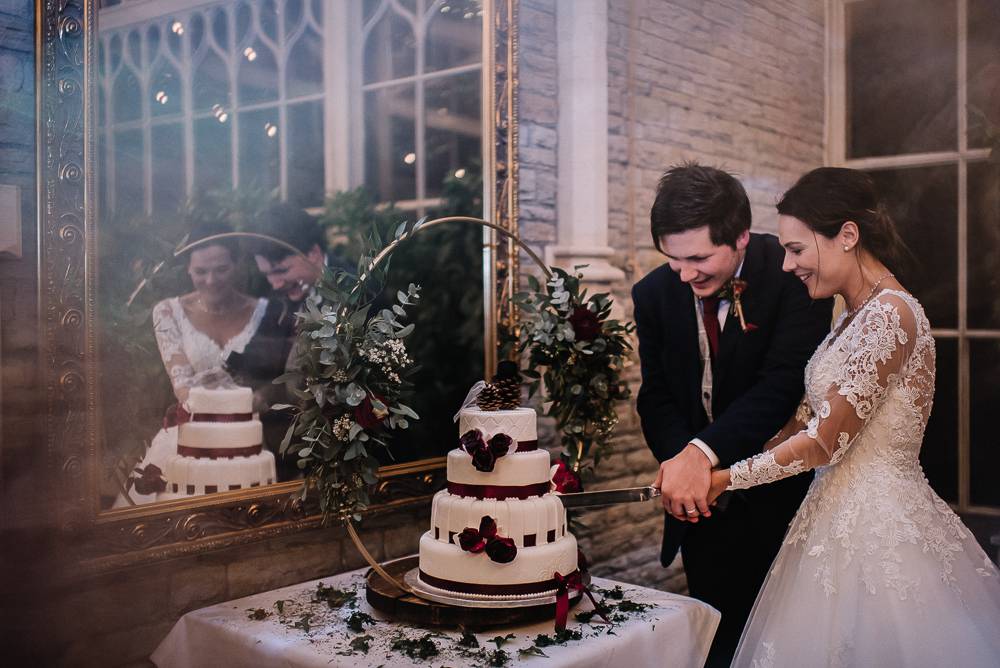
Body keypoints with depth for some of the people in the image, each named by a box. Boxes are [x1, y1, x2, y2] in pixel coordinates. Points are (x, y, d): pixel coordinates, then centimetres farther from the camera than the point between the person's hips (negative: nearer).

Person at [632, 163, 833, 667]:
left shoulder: (793, 273, -18)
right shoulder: (654, 293, -5)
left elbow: (784, 381, -27)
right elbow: (656, 395, -2)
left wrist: (703, 452, -39)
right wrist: (680, 459, -22)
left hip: (778, 491, -3)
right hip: (703, 496, 4)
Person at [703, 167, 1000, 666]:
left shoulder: (887, 314, -19)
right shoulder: (858, 317, 10)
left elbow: (823, 443, -19)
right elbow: (812, 419, 10)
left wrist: (724, 479, -12)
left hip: (876, 526, -9)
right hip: (846, 515, 9)